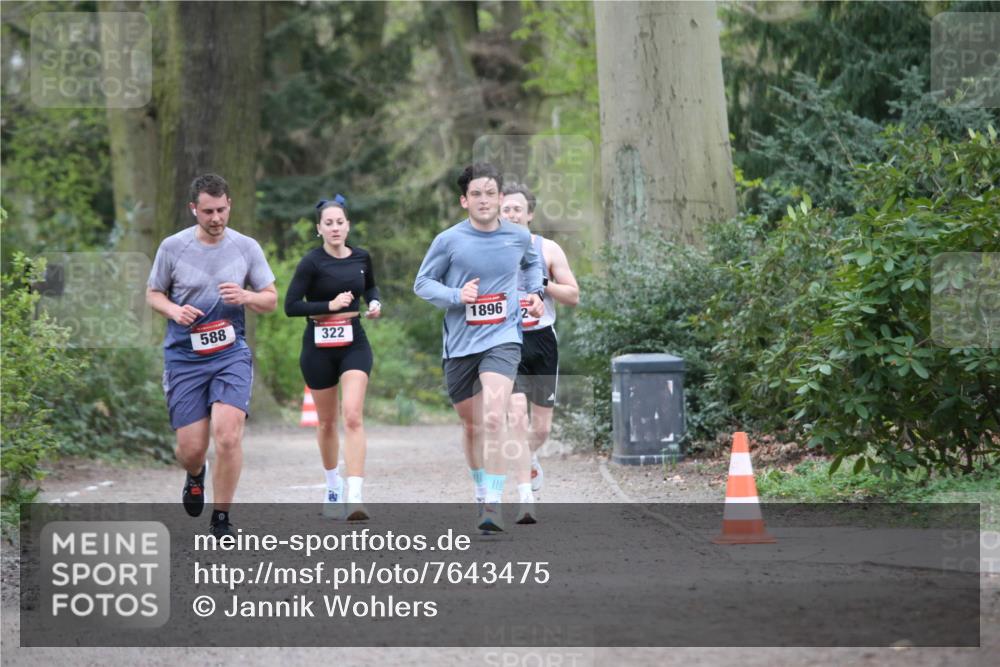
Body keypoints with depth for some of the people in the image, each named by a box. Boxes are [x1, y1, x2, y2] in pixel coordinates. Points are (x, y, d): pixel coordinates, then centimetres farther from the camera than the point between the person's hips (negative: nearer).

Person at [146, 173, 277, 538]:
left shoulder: (247, 247, 2)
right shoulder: (172, 247, -1)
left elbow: (271, 300, 9)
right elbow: (153, 293, 11)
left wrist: (245, 297, -13)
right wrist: (174, 310, -11)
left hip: (231, 353, 0)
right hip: (184, 356, 0)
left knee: (227, 433, -19)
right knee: (191, 448, -2)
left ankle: (221, 520, -3)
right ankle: (195, 476, 39)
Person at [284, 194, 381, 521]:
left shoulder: (361, 258, 3)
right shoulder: (312, 262, -9)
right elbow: (291, 306, -12)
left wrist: (375, 303, 3)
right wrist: (330, 305, -20)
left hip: (354, 344, 1)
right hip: (319, 347, -1)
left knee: (353, 416, -16)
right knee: (327, 421, 12)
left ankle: (355, 497, -23)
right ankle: (333, 487, 34)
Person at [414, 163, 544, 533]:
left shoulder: (519, 236, 4)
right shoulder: (449, 240, -4)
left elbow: (532, 263, 27)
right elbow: (422, 283, 4)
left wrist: (535, 292, 9)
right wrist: (456, 296, -13)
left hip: (502, 339, -1)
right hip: (459, 344, 1)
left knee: (494, 418, -21)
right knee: (471, 425, 13)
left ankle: (493, 503, -22)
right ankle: (481, 491, 35)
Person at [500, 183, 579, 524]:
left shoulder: (548, 249, 3)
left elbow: (573, 295, 2)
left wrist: (542, 283, -14)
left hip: (542, 341, 2)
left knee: (541, 426, 8)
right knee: (517, 416, -18)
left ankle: (528, 458, 43)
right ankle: (526, 496, -17)